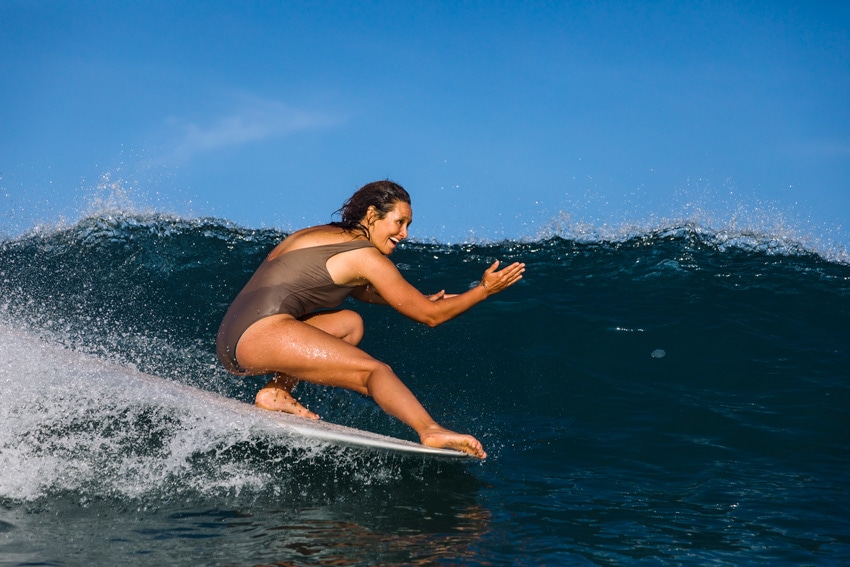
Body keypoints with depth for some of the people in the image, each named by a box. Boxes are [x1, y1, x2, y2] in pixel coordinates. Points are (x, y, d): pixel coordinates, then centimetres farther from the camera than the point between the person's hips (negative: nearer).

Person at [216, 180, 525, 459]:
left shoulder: (323, 235, 24)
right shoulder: (366, 256, -1)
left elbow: (359, 289, 40)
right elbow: (430, 316, 2)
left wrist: (423, 300, 31)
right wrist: (484, 290, 11)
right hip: (260, 330, -9)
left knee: (349, 323, 22)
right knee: (375, 371, -14)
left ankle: (275, 392, 6)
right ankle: (430, 431, -39)